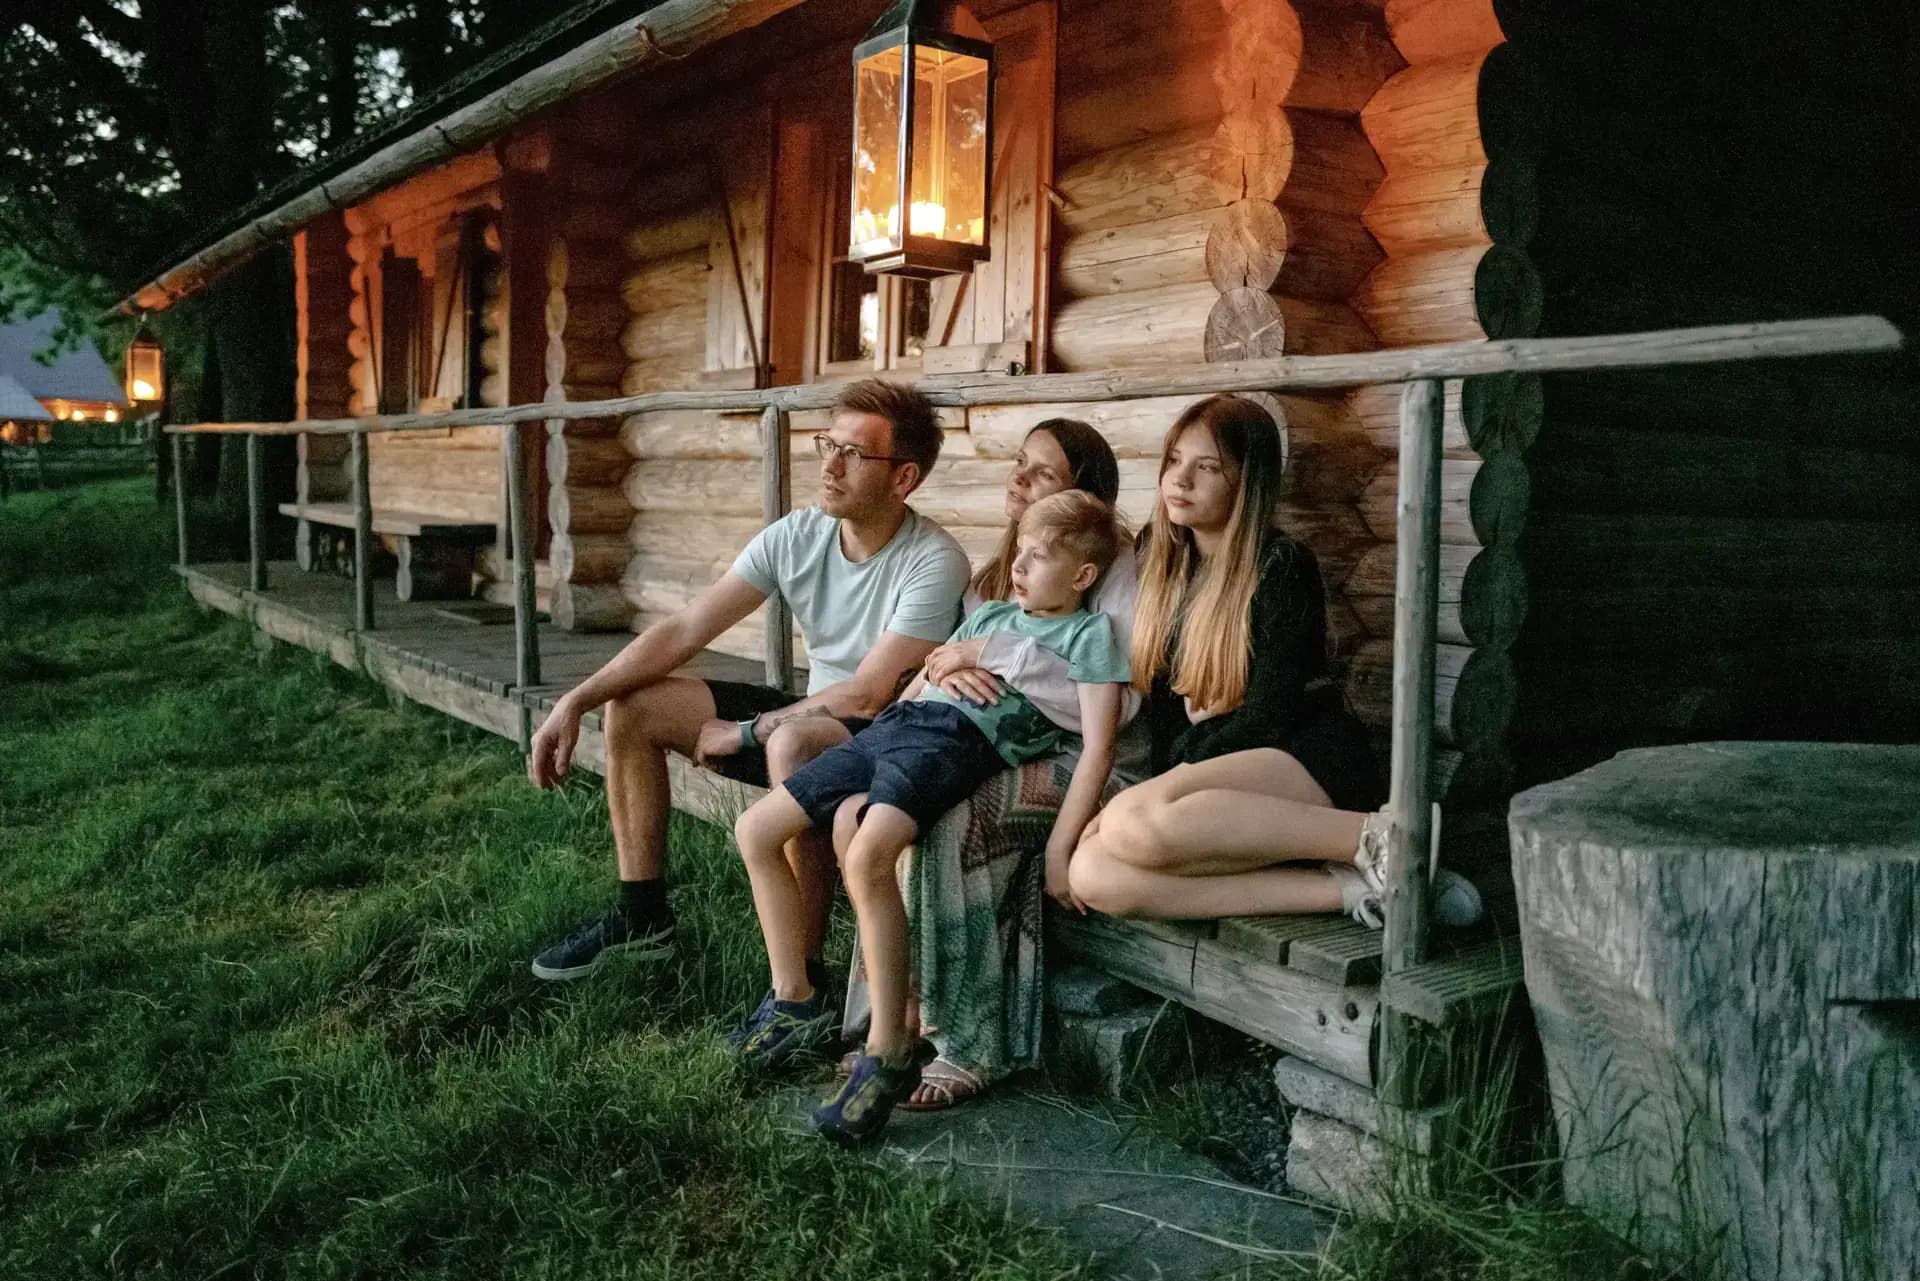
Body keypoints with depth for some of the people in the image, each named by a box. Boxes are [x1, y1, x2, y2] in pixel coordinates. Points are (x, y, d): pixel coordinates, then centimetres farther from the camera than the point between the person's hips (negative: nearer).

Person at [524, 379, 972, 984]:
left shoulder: (933, 563, -22)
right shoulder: (796, 537, -4)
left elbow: (866, 696, -24)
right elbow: (683, 631, -5)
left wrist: (743, 733, -16)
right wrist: (575, 702, -14)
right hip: (810, 717, 7)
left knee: (794, 742, -40)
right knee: (633, 704, 1)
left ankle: (803, 975, -27)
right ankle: (642, 917, 12)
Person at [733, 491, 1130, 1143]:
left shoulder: (1088, 633, 7)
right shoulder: (989, 614, 28)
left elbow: (1098, 747, -4)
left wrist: (1058, 850, -13)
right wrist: (861, 746, 22)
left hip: (960, 741, -8)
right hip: (893, 724, 8)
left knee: (867, 852, -34)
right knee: (756, 830, 3)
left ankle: (890, 1051, -24)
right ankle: (794, 998, 15)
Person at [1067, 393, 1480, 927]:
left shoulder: (1282, 567, -6)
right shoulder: (1164, 560, 14)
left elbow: (1268, 717, -12)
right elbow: (1159, 692, 13)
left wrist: (1166, 789, -11)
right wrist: (1155, 792, 0)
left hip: (1312, 762, -7)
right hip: (1215, 771, 7)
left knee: (1134, 825, -35)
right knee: (1091, 875, -24)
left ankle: (1372, 837, -22)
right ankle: (1344, 888, -23)